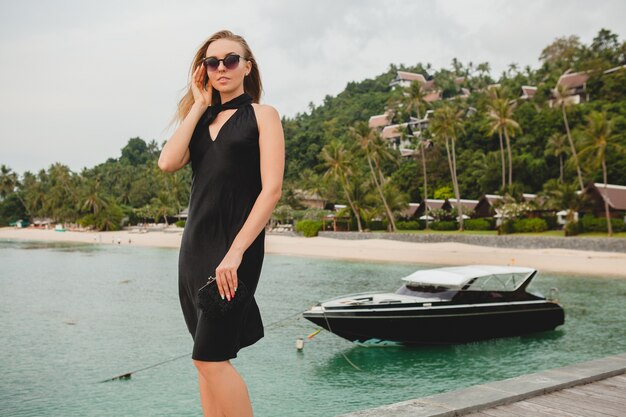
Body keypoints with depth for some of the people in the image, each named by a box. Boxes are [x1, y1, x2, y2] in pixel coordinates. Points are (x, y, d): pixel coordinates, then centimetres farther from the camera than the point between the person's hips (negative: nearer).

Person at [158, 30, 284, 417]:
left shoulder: (262, 115, 2)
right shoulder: (200, 120, 17)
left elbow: (271, 189, -9)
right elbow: (168, 162, -3)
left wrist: (235, 252, -18)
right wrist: (198, 106, 4)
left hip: (235, 243, -6)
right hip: (194, 244, 6)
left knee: (211, 356, -10)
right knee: (210, 358, 7)